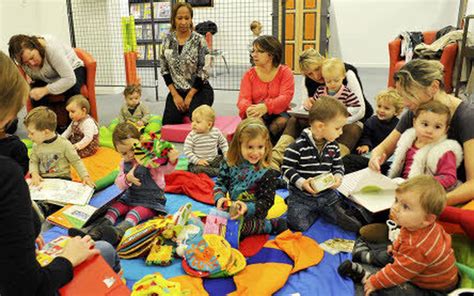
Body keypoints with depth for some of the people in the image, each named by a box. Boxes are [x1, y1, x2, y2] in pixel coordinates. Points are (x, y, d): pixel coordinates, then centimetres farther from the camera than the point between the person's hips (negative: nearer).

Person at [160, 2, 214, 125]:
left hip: (199, 90, -3)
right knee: (168, 123, -9)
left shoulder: (199, 40, -8)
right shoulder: (168, 40, 3)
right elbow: (164, 69, 5)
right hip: (176, 91, 4)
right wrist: (175, 95, -4)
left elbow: (204, 71, -10)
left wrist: (190, 96, -11)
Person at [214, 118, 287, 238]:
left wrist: (247, 207, -32)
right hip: (232, 209, 6)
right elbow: (220, 183, -2)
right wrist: (220, 197, -24)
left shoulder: (267, 173, -18)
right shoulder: (230, 164, -7)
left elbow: (267, 201, -16)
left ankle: (271, 225, -7)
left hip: (252, 214, -6)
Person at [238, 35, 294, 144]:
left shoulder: (285, 72, 3)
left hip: (278, 113, 0)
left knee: (282, 122, -33)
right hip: (256, 115, 1)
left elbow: (285, 97, -11)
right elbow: (243, 99, -3)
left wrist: (266, 107, -32)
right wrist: (248, 109, -30)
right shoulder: (249, 74, 9)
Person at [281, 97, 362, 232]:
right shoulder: (298, 146, -18)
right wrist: (302, 183, -26)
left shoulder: (333, 146, 1)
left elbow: (338, 166, 11)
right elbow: (286, 169, -14)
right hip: (302, 195, -4)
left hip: (327, 194, 4)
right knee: (299, 225, -19)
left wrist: (338, 177, -11)